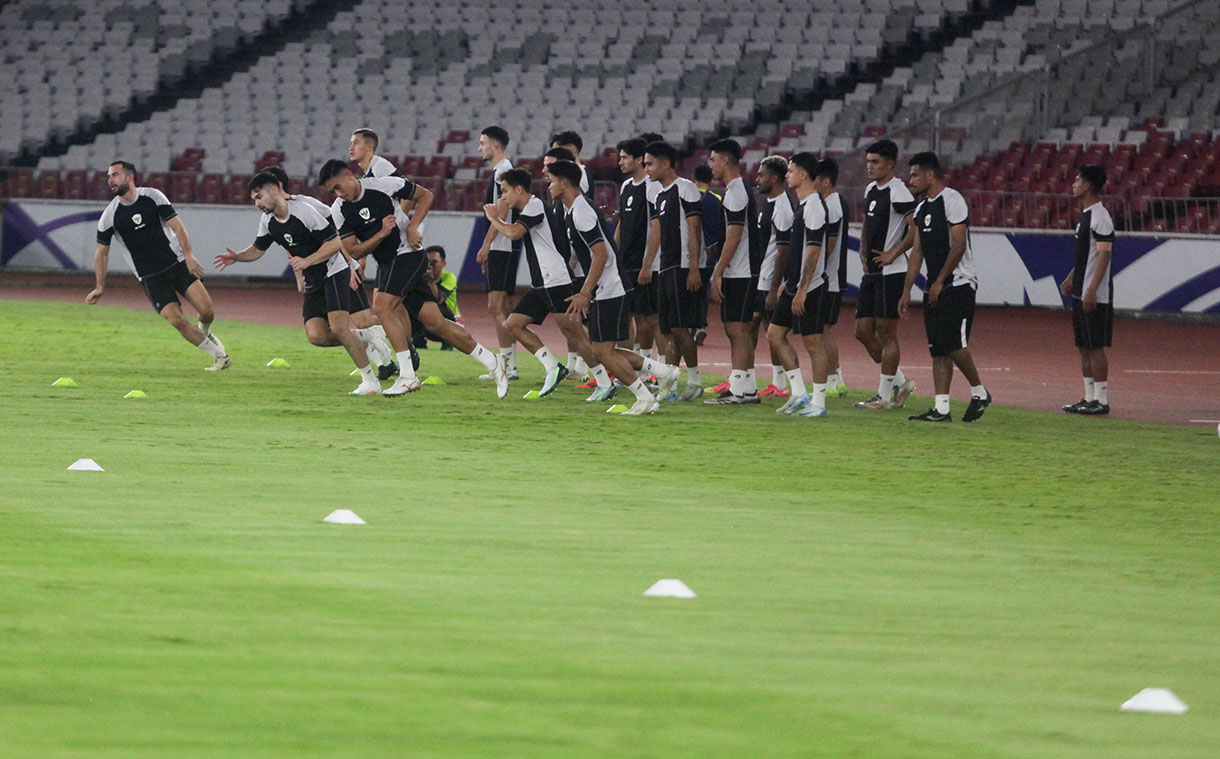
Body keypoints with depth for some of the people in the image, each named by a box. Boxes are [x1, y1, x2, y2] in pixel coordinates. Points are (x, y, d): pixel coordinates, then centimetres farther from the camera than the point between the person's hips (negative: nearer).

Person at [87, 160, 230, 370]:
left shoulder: (153, 196, -4)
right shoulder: (110, 216, -2)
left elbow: (177, 226, -5)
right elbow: (102, 252, 8)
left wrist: (188, 255, -18)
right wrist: (100, 287, 5)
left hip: (177, 264, 0)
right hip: (150, 278, 0)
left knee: (206, 311, -13)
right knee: (176, 320, -15)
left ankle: (204, 333, 24)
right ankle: (219, 355, -1)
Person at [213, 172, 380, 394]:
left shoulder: (303, 211, -19)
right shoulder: (268, 221, 4)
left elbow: (335, 242, -19)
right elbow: (259, 249, 18)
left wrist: (306, 262, -27)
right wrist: (237, 257, -2)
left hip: (334, 272, -7)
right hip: (312, 282, 7)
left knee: (338, 328, -20)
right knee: (316, 335, -12)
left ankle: (370, 380, -8)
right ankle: (362, 338, 13)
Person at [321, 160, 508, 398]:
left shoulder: (384, 185, -12)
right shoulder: (339, 211, 0)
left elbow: (425, 195, 1)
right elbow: (354, 252, -2)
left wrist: (412, 227, -12)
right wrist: (381, 234, -17)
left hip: (408, 254, -6)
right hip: (386, 264, 6)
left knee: (383, 306, -22)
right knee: (433, 322, 2)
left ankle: (407, 376, -18)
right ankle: (491, 362, 12)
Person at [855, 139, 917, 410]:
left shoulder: (897, 192, -14)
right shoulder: (871, 190, 14)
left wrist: (894, 253, -18)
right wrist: (864, 251, 15)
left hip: (890, 273, -9)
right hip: (872, 272, 9)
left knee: (886, 332, -4)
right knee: (863, 331, 9)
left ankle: (885, 395, 2)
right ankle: (901, 382, 21)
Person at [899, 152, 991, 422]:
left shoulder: (952, 200, -10)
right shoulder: (922, 209, 16)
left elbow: (958, 245, -16)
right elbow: (918, 252, 20)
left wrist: (939, 282, -15)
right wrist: (906, 291, 14)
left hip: (958, 285, -8)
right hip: (935, 288, 8)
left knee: (953, 344, -13)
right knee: (938, 349, 4)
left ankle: (979, 392, 6)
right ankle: (941, 408, 3)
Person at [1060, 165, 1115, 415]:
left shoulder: (1100, 217, -15)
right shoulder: (1086, 215, 15)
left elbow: (1104, 254, -20)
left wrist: (1092, 290, -25)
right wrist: (1071, 279, 25)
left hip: (1095, 296, -10)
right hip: (1081, 292, 10)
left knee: (1095, 346, -6)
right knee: (1084, 347, 12)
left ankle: (1101, 400, -3)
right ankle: (1089, 397, 17)